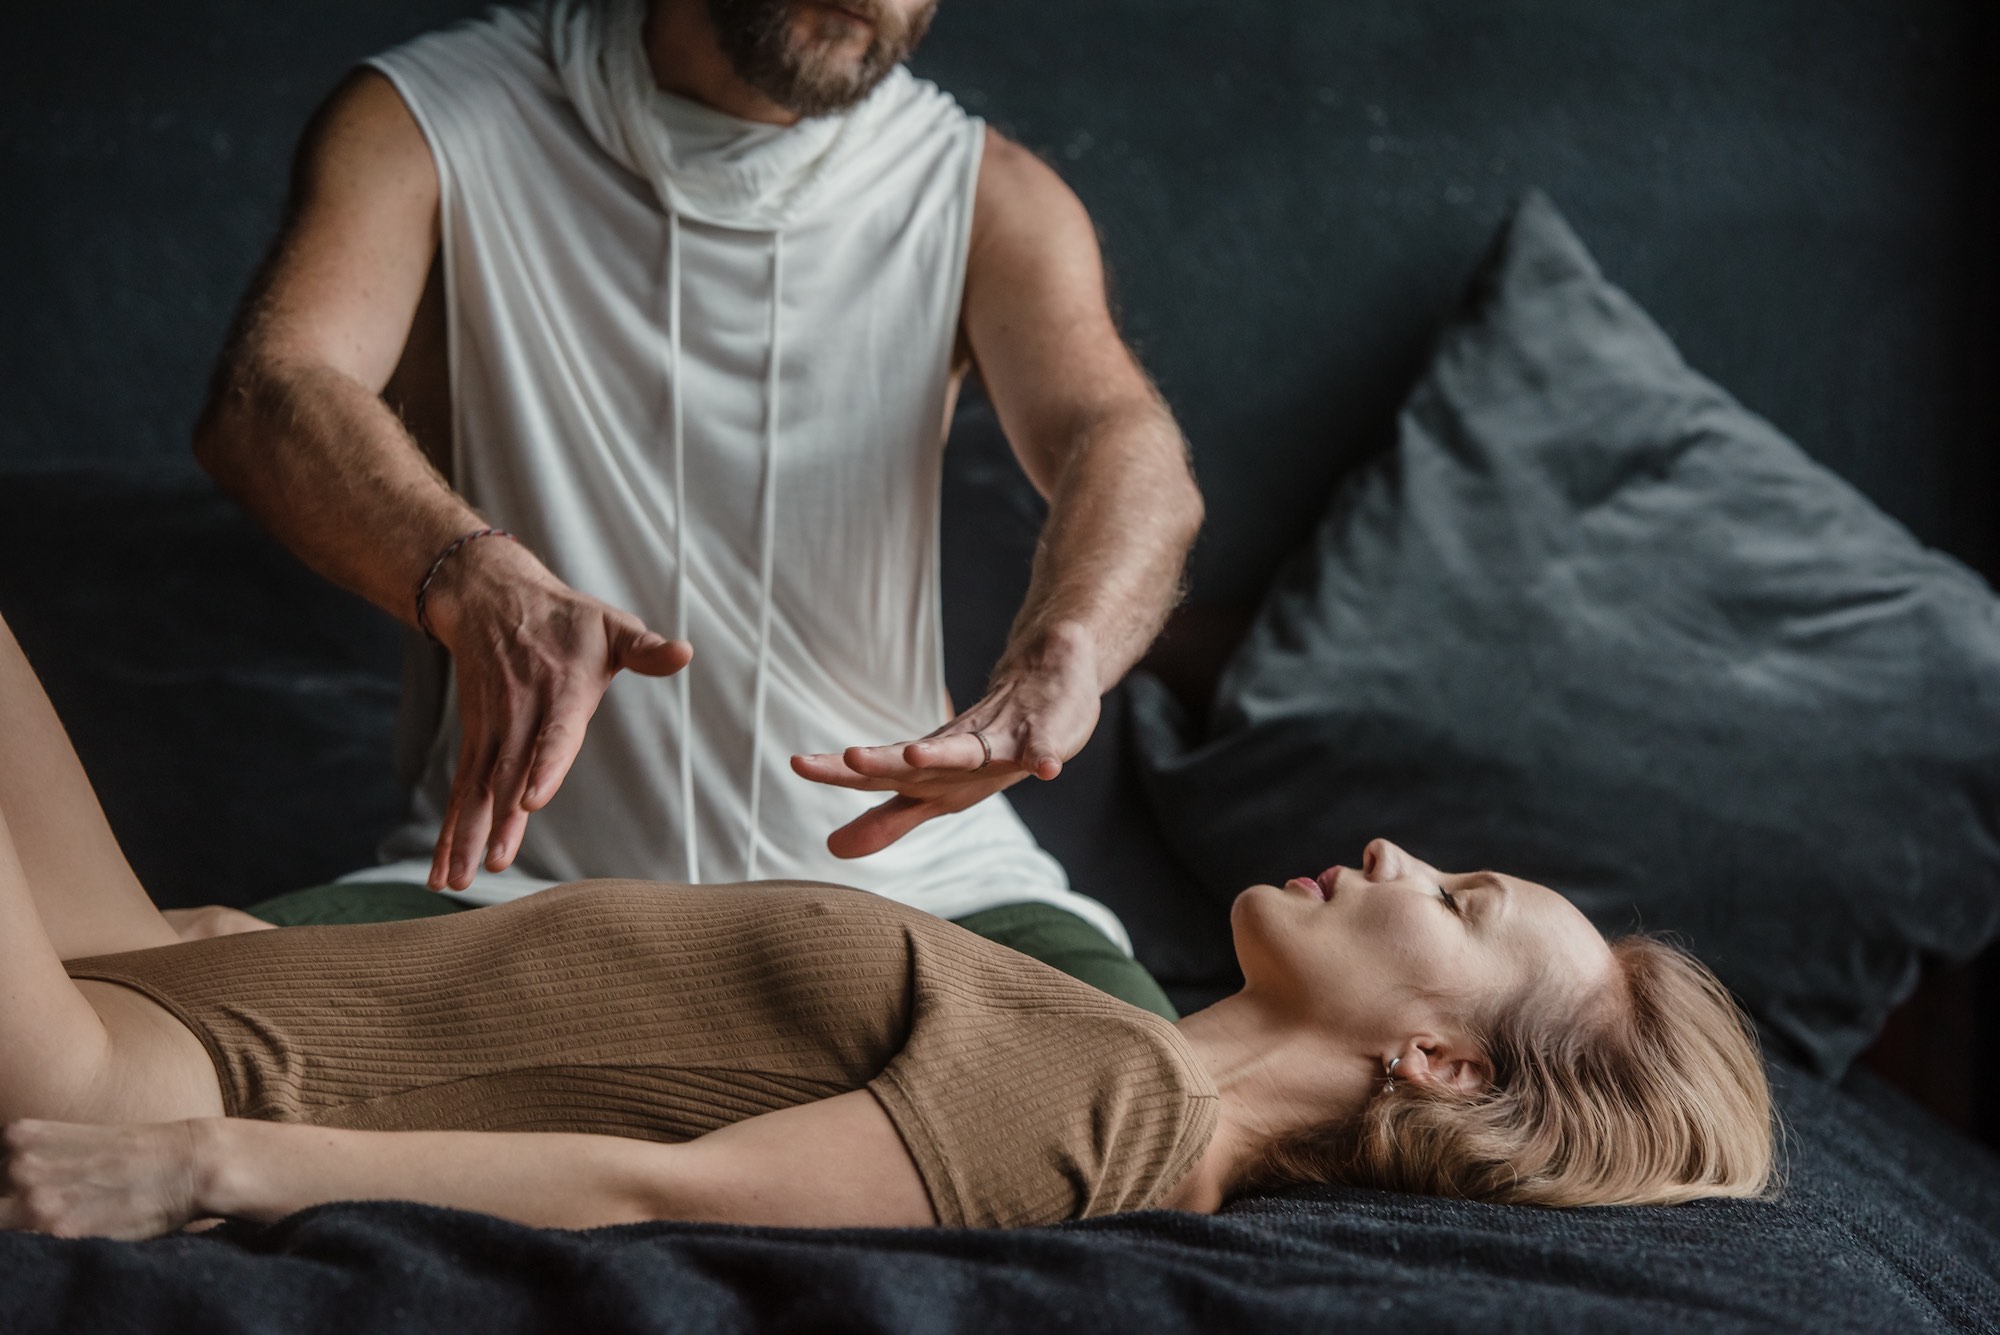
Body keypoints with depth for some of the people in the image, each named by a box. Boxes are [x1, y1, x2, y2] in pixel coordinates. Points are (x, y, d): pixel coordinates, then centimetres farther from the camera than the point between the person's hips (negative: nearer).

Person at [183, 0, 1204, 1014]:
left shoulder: (987, 198, 3)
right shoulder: (428, 123, -2)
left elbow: (1128, 445, -17)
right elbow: (265, 396, -21)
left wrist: (1057, 662, -42)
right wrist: (479, 584, -44)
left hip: (889, 869, 1)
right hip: (514, 875, 0)